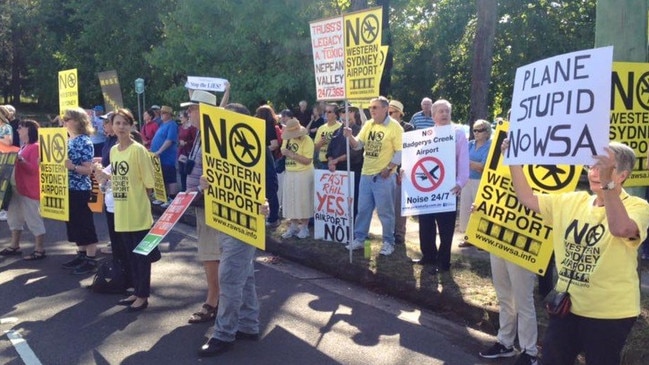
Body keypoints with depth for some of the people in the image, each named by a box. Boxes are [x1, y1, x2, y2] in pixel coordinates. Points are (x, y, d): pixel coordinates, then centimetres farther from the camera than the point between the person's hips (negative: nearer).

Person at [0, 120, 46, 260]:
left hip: (30, 189, -10)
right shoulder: (24, 147, 17)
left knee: (33, 219, -5)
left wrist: (21, 160, -29)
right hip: (18, 187, 10)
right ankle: (14, 246, 26)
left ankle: (39, 250, 0)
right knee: (14, 216, 15)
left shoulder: (35, 147, -12)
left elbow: (34, 169, -19)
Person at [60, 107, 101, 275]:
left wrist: (72, 166, -30)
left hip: (80, 190, -9)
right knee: (74, 224, 14)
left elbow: (88, 169, -16)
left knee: (85, 224, -2)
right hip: (68, 189, 9)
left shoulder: (85, 141, -13)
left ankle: (91, 261, 6)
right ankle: (81, 255, 25)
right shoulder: (67, 140, 12)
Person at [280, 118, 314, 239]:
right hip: (289, 173, 6)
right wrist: (284, 152, -9)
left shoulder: (307, 140, -15)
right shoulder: (287, 139, 7)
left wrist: (292, 154, -23)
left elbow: (307, 160, -19)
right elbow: (283, 151, 14)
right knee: (290, 200, 9)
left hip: (304, 174, -6)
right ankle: (293, 226, 20)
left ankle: (304, 227, 12)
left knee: (303, 201, 0)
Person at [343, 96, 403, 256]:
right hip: (366, 174, 6)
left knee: (385, 211, 2)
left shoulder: (394, 127, -9)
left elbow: (400, 152, -11)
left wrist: (388, 168, -17)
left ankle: (388, 242, 15)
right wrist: (350, 136, -11)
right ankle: (359, 239, 23)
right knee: (363, 209, 12)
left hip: (384, 176, -6)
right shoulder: (368, 125, 9)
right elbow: (358, 145, 9)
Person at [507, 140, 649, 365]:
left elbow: (621, 229, -36)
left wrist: (607, 183, -44)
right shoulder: (572, 202, 5)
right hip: (567, 304, 6)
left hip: (608, 313, -6)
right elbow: (527, 198, 3)